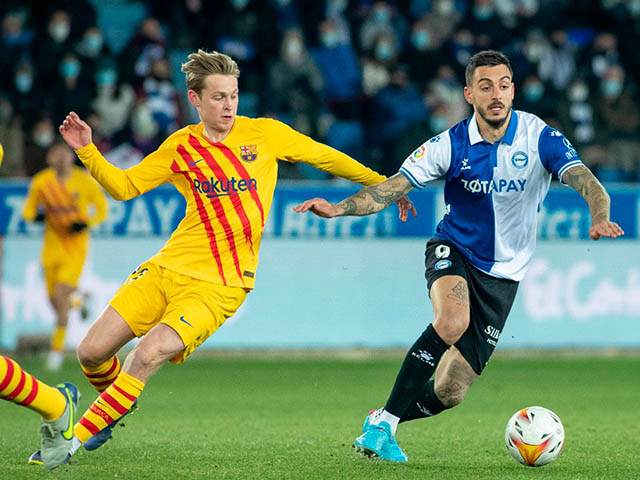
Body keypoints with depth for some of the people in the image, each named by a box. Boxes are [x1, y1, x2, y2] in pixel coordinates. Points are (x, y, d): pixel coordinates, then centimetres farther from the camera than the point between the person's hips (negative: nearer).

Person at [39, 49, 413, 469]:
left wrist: (383, 185, 16)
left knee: (149, 355, -24)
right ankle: (117, 406, 31)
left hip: (220, 285, -3)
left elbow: (325, 157, 12)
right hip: (166, 268, 3)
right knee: (92, 353, -4)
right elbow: (124, 186, 11)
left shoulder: (264, 134, 1)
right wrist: (87, 150, -4)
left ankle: (73, 441, -13)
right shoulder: (180, 147, 7)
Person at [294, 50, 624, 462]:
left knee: (451, 392, -4)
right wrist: (339, 208, -30)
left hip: (503, 273, 1)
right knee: (454, 320, -37)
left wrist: (599, 218, -46)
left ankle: (381, 423, 25)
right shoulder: (451, 145, -12)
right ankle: (384, 423, -26)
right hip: (454, 251, -1)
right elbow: (392, 188, -13)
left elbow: (587, 183, -24)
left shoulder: (540, 138, -13)